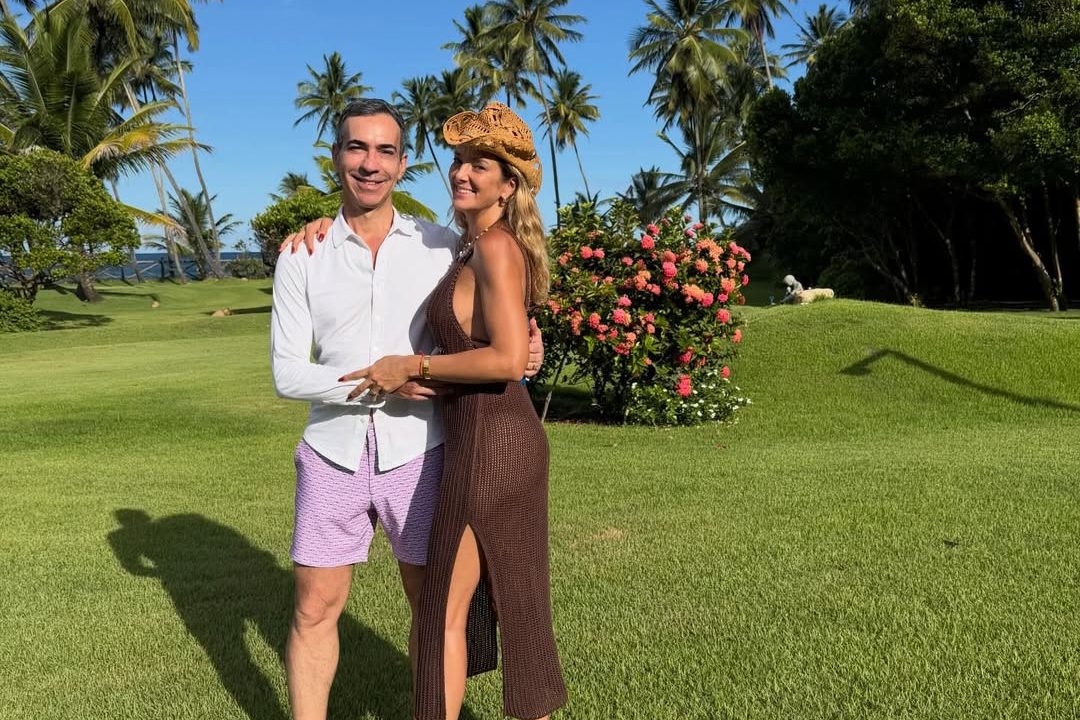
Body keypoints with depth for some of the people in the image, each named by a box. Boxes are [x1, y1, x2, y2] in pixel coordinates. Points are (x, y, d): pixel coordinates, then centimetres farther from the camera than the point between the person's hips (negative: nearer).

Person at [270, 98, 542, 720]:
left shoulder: (442, 246, 0)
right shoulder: (303, 256, -1)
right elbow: (288, 373, -6)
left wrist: (523, 351, -13)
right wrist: (382, 382, -18)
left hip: (417, 456, 0)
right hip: (333, 457, 0)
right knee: (314, 613, 10)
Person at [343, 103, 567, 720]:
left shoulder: (495, 247, -15)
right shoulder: (473, 246, 12)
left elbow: (508, 358, -25)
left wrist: (412, 367, -18)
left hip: (489, 442, -10)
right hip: (511, 437, 10)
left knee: (447, 609, 4)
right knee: (518, 598, 20)